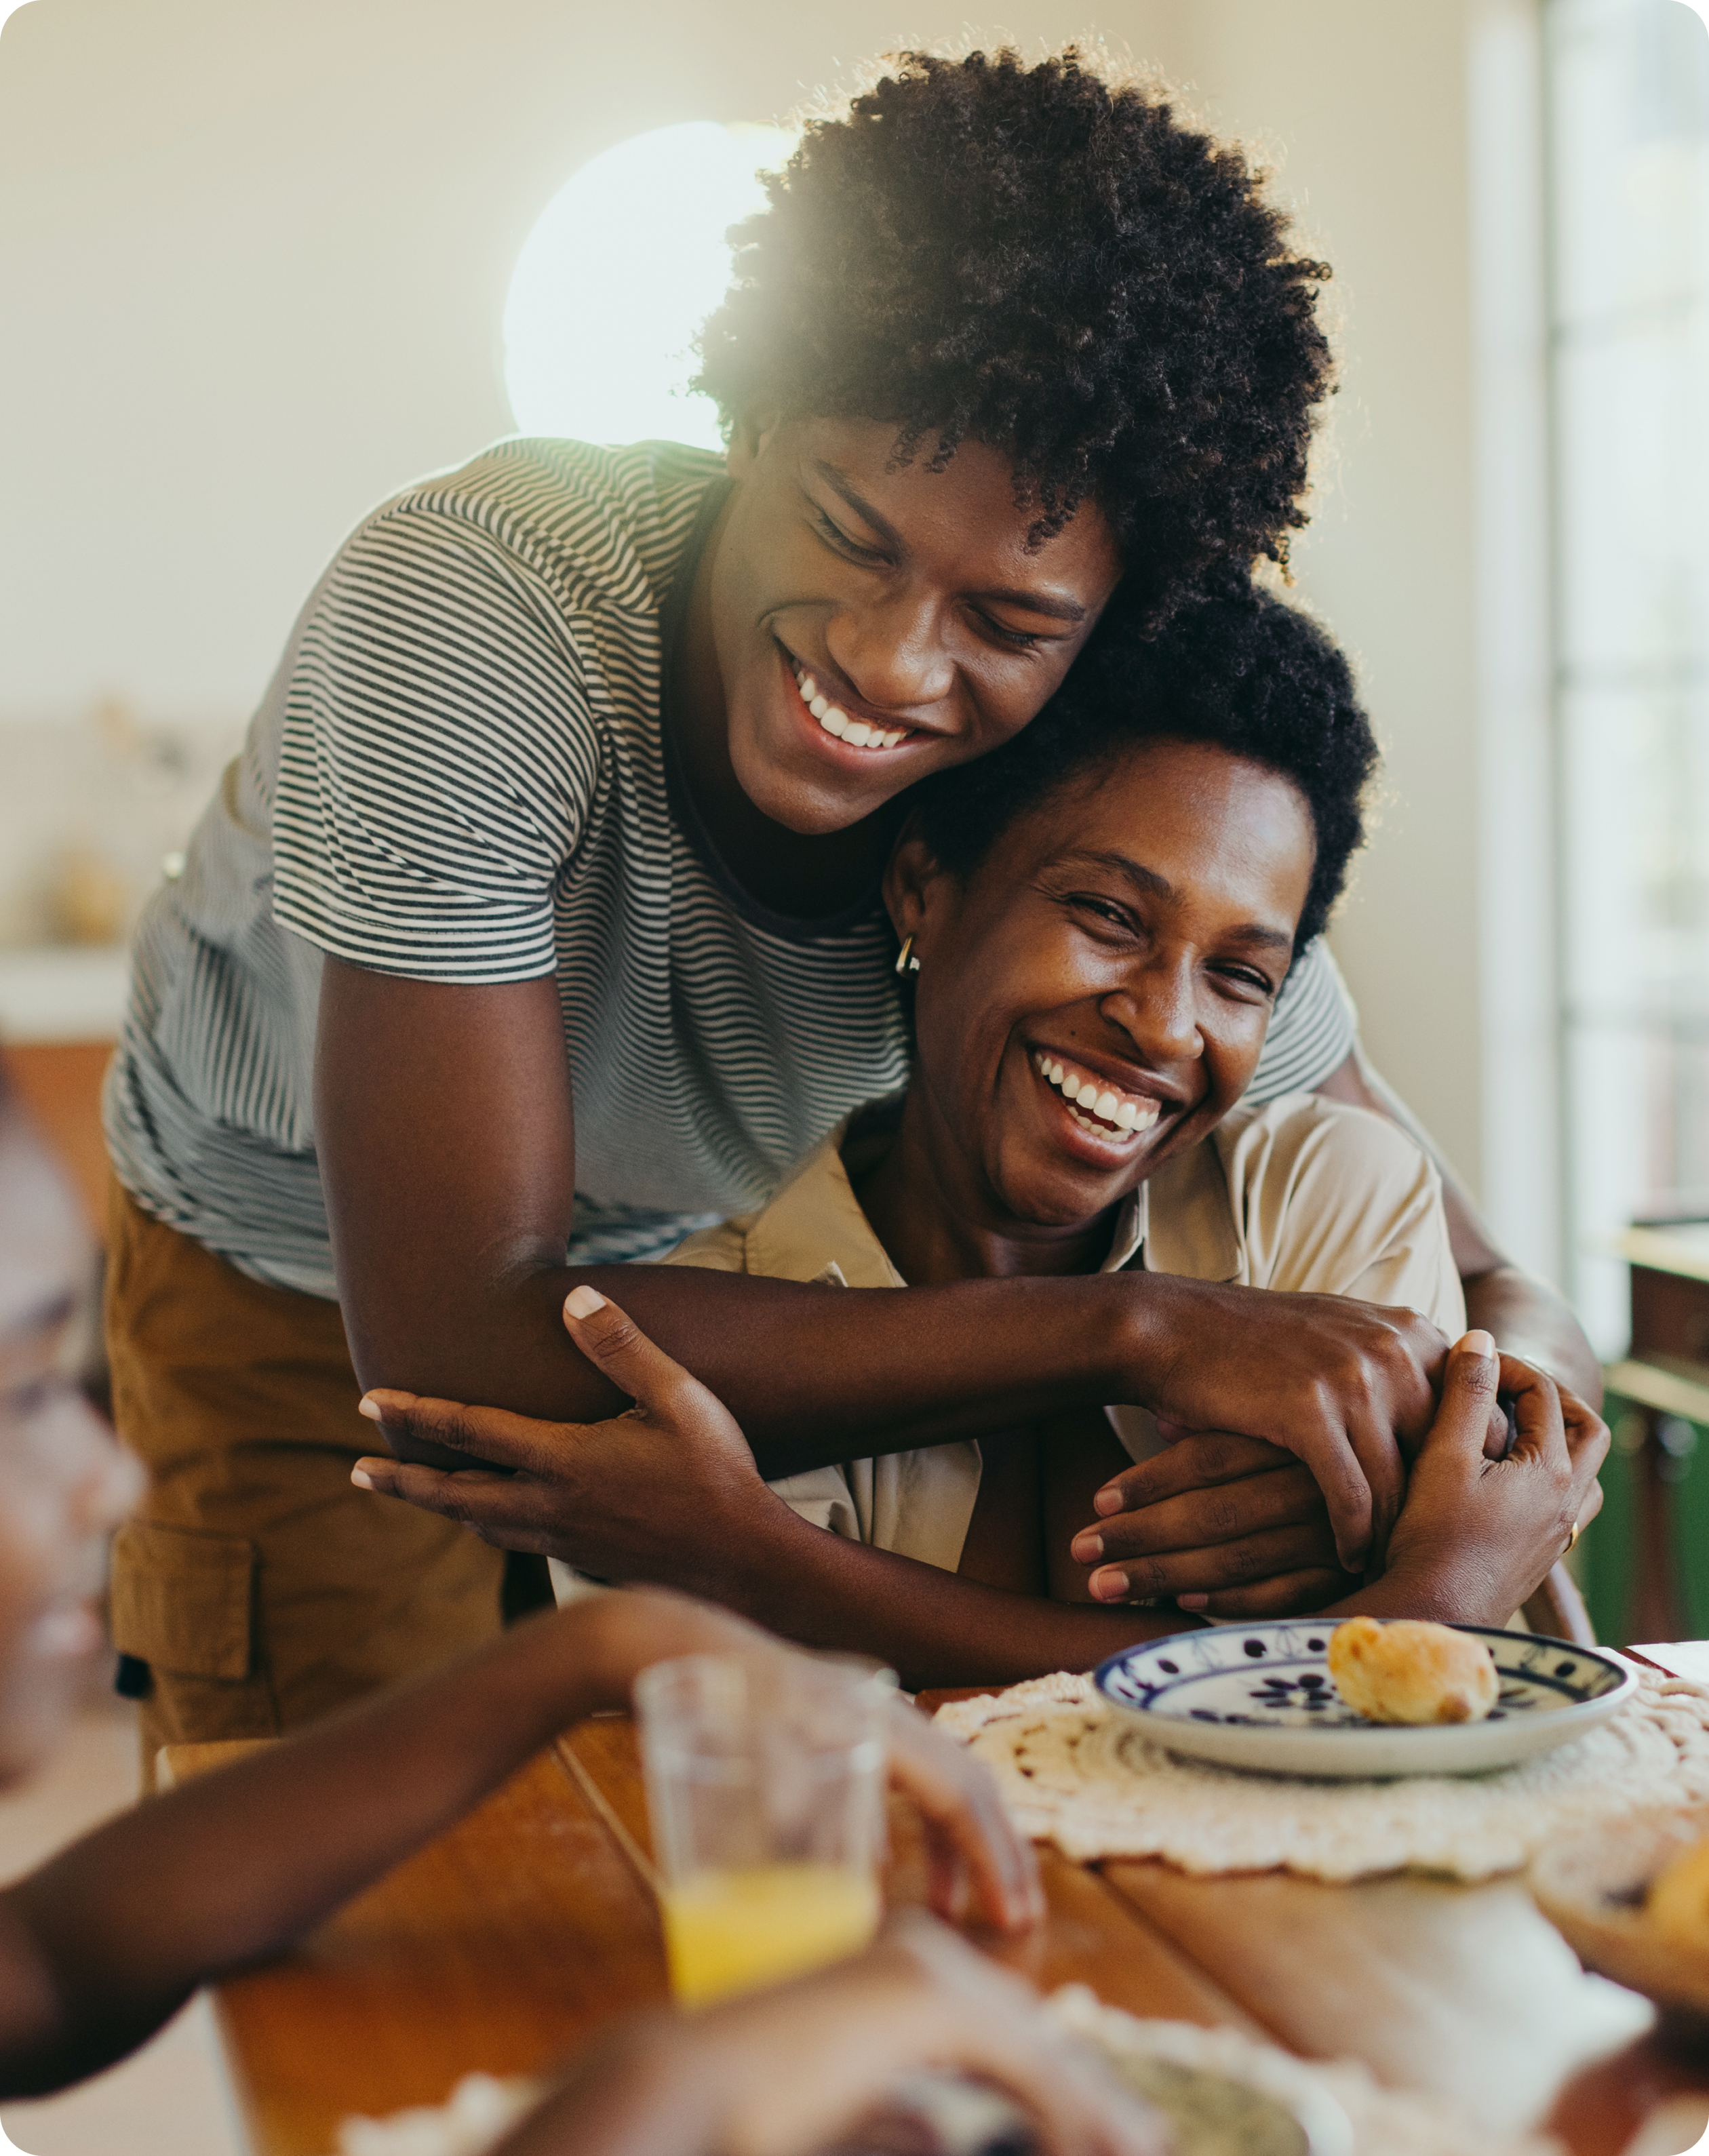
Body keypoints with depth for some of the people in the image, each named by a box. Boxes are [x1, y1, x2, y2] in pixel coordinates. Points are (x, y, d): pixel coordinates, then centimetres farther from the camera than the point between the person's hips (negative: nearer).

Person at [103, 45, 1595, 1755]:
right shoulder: (477, 610, -36)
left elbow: (1471, 1291, -17)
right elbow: (456, 1345, -40)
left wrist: (1470, 1430, -42)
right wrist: (1135, 1328, -44)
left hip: (698, 1277, 3)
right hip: (310, 1290, -3)